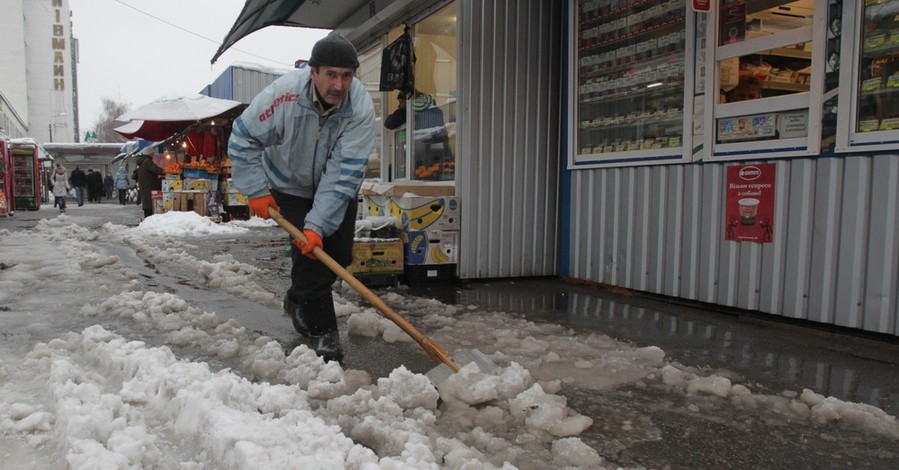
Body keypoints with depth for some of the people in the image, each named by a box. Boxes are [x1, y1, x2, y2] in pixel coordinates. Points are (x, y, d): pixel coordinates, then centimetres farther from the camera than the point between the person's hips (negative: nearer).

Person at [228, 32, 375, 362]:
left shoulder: (361, 109, -29)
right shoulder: (285, 93, -32)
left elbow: (343, 175, -31)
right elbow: (242, 138, -17)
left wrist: (317, 225, -35)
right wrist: (256, 191, -18)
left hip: (337, 188, 2)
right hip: (291, 186, -2)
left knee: (339, 257, 2)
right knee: (309, 255, -13)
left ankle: (298, 301, 31)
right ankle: (323, 333, 2)